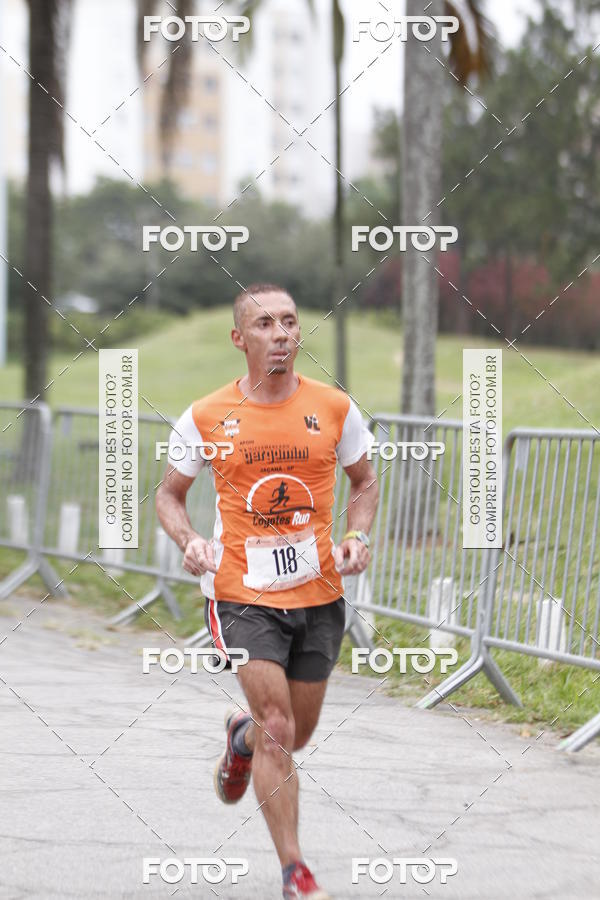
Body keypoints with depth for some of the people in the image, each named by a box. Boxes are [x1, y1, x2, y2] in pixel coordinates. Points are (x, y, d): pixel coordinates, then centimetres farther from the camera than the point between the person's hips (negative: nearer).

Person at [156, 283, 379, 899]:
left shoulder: (334, 408, 0)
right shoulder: (206, 419, -4)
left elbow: (364, 483, 15)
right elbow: (168, 494, 9)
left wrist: (357, 537, -3)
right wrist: (189, 541, -11)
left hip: (319, 596, 3)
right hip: (242, 595, -3)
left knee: (295, 735, 15)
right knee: (278, 729, -14)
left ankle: (242, 737, 52)